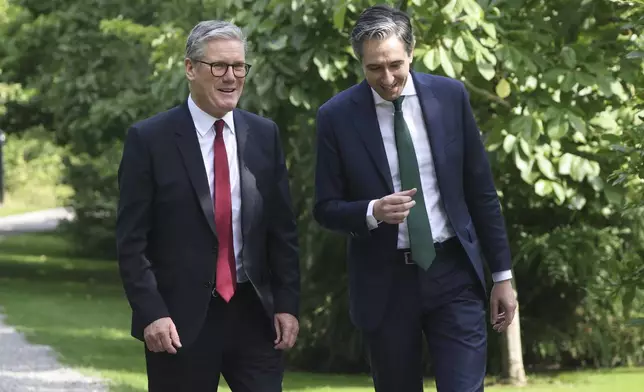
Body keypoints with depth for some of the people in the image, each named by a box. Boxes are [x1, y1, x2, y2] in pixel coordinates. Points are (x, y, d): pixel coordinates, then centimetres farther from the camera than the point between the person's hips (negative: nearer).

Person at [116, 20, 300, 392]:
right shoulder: (149, 139, -4)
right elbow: (132, 241, -6)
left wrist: (287, 304, 3)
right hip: (181, 320, -3)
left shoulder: (264, 135, 7)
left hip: (255, 314, 3)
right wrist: (151, 314, -13)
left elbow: (283, 230, 10)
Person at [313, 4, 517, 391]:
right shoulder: (337, 116, -5)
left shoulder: (450, 95, 0)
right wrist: (373, 212, -21)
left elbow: (481, 190, 6)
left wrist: (503, 274, 7)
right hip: (384, 283, 0)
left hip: (453, 274, 0)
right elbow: (326, 208, 0)